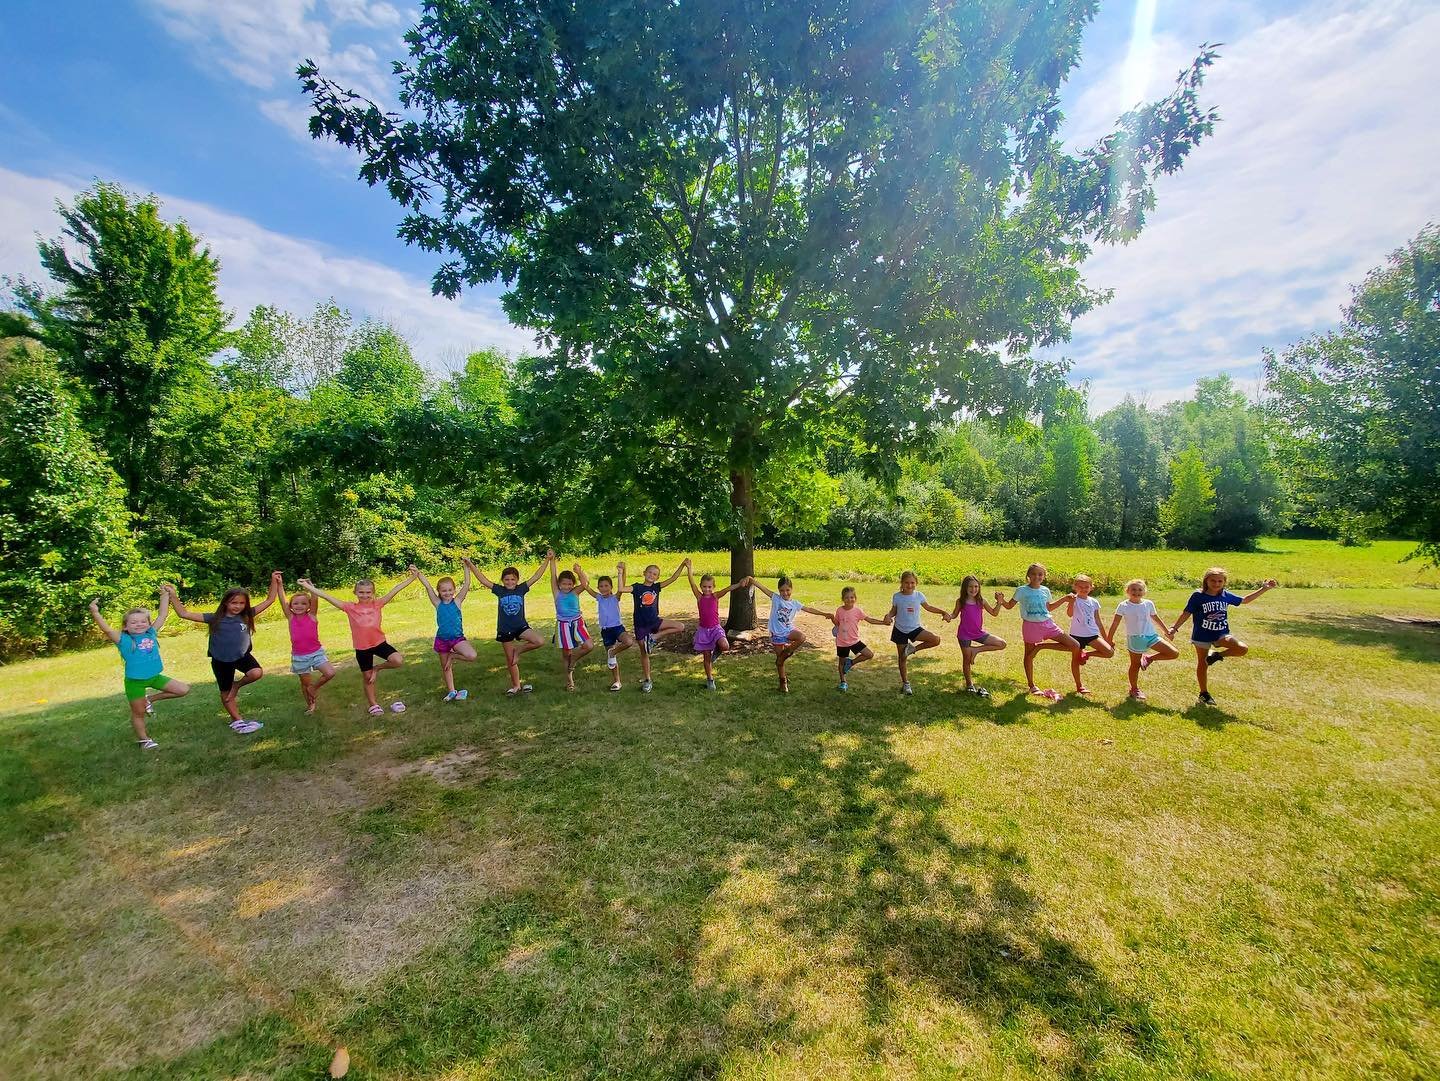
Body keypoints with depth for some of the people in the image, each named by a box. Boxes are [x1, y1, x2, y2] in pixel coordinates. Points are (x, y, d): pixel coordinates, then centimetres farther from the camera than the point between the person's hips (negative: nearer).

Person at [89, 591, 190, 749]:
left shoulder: (151, 634, -1)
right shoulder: (124, 640, -14)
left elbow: (163, 615, 6)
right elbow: (106, 630, -30)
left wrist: (165, 597, 10)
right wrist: (95, 613, -41)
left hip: (155, 676, 4)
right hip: (135, 681, -4)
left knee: (184, 689, 2)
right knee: (138, 713, 11)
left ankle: (150, 699, 19)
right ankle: (143, 739, 30)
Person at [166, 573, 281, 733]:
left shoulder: (247, 615, -9)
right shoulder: (214, 618, -12)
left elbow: (269, 600, -9)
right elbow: (184, 614, -13)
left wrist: (274, 581, -16)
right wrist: (173, 596, -21)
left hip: (242, 655, 0)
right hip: (221, 661, 0)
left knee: (256, 673, -29)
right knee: (225, 693, 12)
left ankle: (236, 685, 3)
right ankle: (237, 720, 30)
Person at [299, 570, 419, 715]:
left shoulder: (377, 604, -6)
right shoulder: (350, 607, -7)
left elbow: (395, 590, -14)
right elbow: (327, 596, -10)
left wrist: (412, 578, -22)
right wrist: (308, 587, -15)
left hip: (379, 642, 0)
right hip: (362, 648, 0)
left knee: (398, 661, -22)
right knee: (367, 677, 12)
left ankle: (377, 668, 9)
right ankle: (373, 704, 32)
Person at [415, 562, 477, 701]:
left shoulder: (457, 601, -4)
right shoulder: (438, 603, -1)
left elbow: (466, 584, -11)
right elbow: (428, 586, -8)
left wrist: (466, 567, -15)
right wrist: (417, 573, -15)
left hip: (458, 637, -2)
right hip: (442, 638, 2)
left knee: (472, 655, -23)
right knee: (445, 666, 13)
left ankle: (453, 656, 6)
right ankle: (451, 691, 30)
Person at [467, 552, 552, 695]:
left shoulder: (521, 589, -3)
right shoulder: (499, 590, -3)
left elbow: (537, 576, -8)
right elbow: (483, 580, -7)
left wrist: (547, 560, -14)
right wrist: (471, 565, -14)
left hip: (521, 626, 0)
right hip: (504, 629, 0)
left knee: (540, 641, -22)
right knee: (510, 660, 8)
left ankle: (518, 651, 3)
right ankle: (516, 685, 24)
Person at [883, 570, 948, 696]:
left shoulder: (919, 595, -5)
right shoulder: (897, 597, -9)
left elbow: (928, 607, 10)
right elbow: (893, 611, 1)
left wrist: (943, 612, 1)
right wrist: (888, 615, -21)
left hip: (915, 629, 1)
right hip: (900, 630, -1)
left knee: (936, 639, -22)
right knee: (902, 658, 6)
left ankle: (913, 648, 0)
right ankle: (905, 684, 23)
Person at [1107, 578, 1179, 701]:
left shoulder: (1149, 603, 3)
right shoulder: (1123, 606, -9)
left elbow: (1156, 618, 19)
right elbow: (1115, 624, -7)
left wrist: (1166, 630, 22)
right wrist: (1109, 639, -8)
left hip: (1150, 636, 4)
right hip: (1134, 639, -4)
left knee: (1174, 653, -7)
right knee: (1135, 665, 7)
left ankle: (1149, 658, 13)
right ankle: (1134, 689, 24)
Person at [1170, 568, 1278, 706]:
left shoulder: (1226, 595, 1)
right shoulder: (1198, 596, -11)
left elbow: (1245, 600, 19)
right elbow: (1186, 613, -7)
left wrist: (1264, 589, 16)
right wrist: (1174, 628, -10)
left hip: (1221, 634, 3)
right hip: (1202, 636, -3)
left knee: (1243, 649, -23)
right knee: (1202, 664, 7)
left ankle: (1217, 655, 4)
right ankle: (1204, 693, 22)